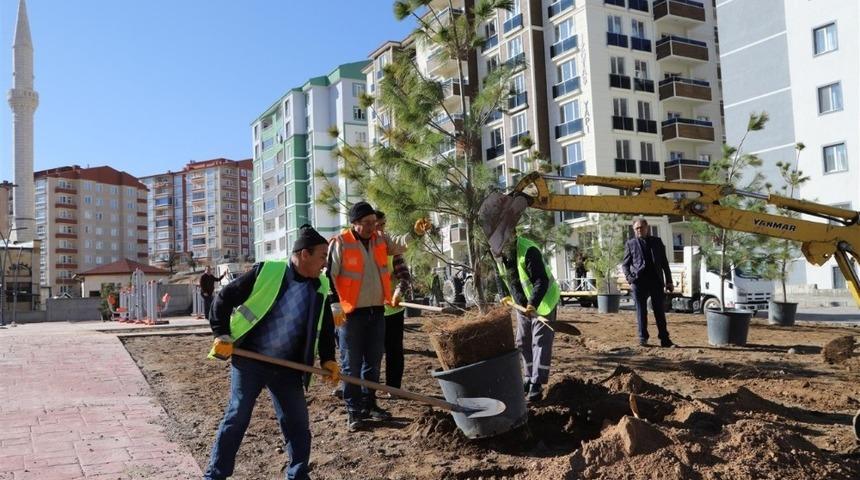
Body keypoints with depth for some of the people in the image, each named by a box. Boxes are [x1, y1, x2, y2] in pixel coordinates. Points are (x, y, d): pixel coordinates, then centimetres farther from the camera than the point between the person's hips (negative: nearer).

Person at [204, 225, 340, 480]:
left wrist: (328, 359, 0)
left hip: (287, 367, 4)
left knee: (298, 424, 4)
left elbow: (326, 328, 13)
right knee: (236, 418, 2)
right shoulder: (266, 271, -10)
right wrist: (222, 335, -9)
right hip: (249, 360, -4)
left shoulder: (320, 288, 3)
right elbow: (224, 299, -3)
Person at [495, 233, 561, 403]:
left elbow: (541, 280, -32)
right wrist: (505, 295, 0)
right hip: (522, 305, 8)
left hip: (543, 302, -8)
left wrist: (533, 304, -41)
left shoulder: (528, 251, -30)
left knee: (541, 343, -9)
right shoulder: (498, 254, -5)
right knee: (523, 343, 12)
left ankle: (537, 386, -9)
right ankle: (530, 378, 26)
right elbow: (500, 275, 13)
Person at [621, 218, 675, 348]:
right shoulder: (630, 244, 9)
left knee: (660, 310, 3)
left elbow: (664, 262, 14)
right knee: (641, 311, 3)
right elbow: (625, 264, 9)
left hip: (656, 280, 1)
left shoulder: (657, 241, 14)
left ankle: (664, 339, 6)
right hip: (639, 281, -1)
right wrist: (629, 278, -7)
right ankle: (643, 338, 10)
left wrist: (669, 281, 9)